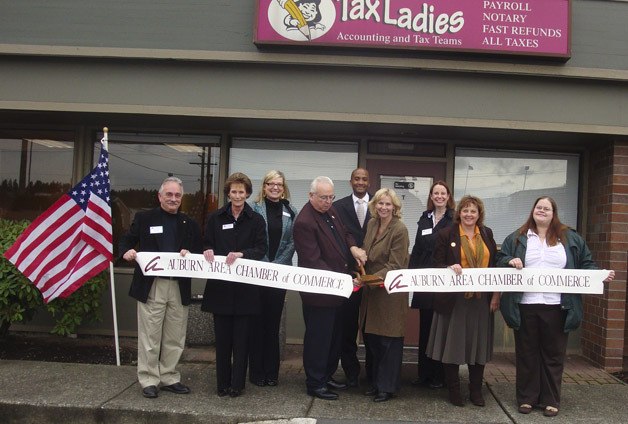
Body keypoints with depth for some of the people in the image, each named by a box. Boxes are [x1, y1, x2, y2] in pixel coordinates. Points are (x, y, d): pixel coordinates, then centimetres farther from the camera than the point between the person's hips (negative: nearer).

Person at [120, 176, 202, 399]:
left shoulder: (190, 224, 11)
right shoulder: (143, 218, 5)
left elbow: (199, 253, 10)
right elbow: (126, 241, 5)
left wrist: (190, 254, -11)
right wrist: (127, 251, -16)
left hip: (179, 288, 3)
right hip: (151, 286, -3)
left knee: (174, 338, 9)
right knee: (150, 336, 3)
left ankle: (169, 378, 22)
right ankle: (149, 380, 15)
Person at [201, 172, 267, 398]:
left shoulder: (256, 220, 3)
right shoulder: (216, 218, 8)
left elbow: (261, 249, -3)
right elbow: (207, 245, 10)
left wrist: (241, 254, -20)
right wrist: (208, 250, -13)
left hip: (245, 287, -1)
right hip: (220, 286, 1)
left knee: (241, 337, 3)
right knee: (222, 336, 7)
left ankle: (238, 383, 13)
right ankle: (223, 382, 18)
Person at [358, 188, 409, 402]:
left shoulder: (400, 230, -15)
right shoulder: (372, 224, 6)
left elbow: (395, 265, -18)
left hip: (391, 291, -6)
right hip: (371, 290, 7)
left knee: (389, 340, 4)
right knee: (373, 338, 12)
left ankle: (387, 386, 18)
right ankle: (377, 381, 28)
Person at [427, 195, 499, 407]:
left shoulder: (487, 234, 9)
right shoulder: (446, 235, -1)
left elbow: (495, 264, 9)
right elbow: (437, 264, -2)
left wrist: (496, 294, 3)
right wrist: (450, 268, -23)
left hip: (481, 300, 3)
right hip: (454, 299, -3)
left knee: (478, 344, 9)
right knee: (453, 344, 4)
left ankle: (476, 390, 23)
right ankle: (453, 390, 18)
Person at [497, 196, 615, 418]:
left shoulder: (570, 238, 9)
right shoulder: (517, 238, 8)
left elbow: (586, 264, 11)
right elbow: (500, 259, 9)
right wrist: (510, 261, -12)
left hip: (557, 306, 0)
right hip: (525, 306, 0)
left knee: (553, 354, 7)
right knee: (526, 353, 7)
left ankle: (551, 400, 19)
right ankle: (526, 398, 18)